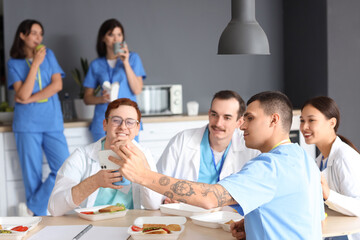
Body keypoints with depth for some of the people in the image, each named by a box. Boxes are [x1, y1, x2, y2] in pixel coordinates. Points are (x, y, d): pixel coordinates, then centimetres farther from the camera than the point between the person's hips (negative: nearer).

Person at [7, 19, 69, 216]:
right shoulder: (14, 63, 3)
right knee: (32, 174, 1)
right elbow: (23, 94, -10)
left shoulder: (48, 55, 10)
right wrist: (36, 63, -11)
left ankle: (35, 208, 4)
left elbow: (57, 84, -1)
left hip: (52, 122, 2)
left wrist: (30, 99, -7)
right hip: (27, 124, -2)